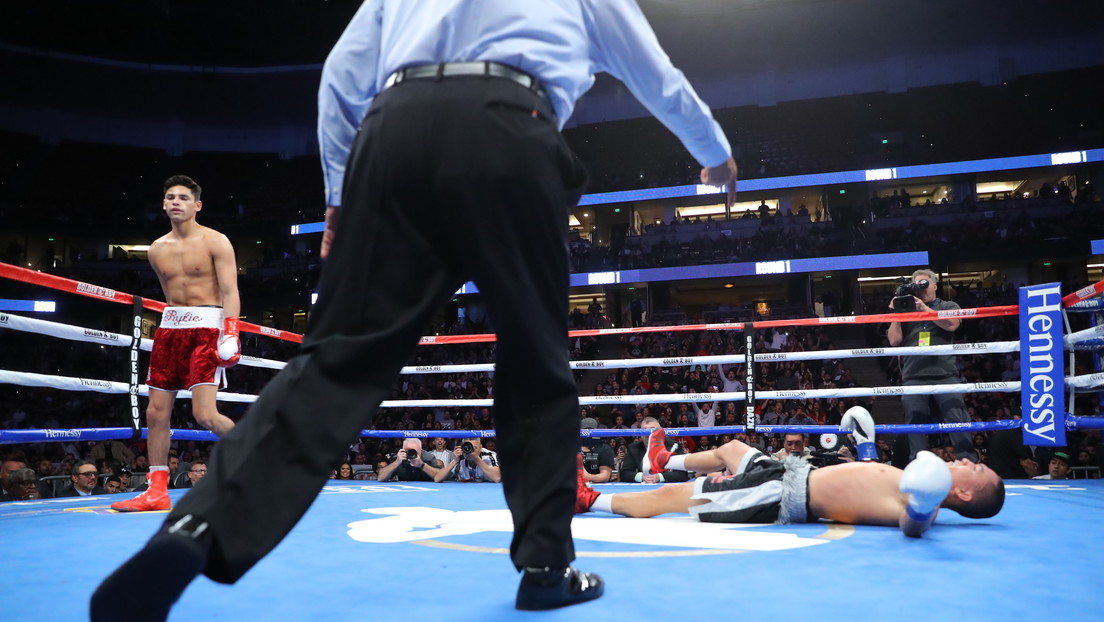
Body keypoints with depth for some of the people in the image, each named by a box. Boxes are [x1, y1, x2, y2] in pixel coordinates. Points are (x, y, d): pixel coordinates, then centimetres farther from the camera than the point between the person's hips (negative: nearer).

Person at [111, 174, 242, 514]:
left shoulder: (215, 242, -5)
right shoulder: (157, 249, 13)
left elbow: (230, 292, -12)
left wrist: (230, 334, -24)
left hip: (206, 328, -6)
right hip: (169, 328, 7)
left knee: (205, 414, -16)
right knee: (156, 411, 4)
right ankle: (157, 491, 12)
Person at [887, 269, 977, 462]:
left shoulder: (948, 306, 16)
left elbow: (952, 324, -7)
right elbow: (894, 340, 9)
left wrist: (925, 308, -6)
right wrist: (895, 312, 3)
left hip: (945, 375, -2)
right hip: (913, 377, 2)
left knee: (958, 421, -9)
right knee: (916, 428, 0)